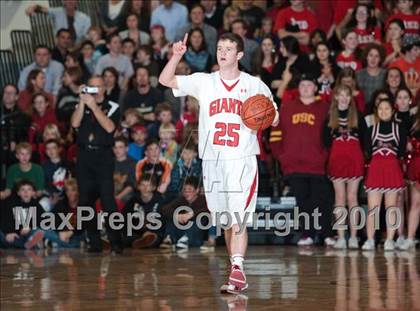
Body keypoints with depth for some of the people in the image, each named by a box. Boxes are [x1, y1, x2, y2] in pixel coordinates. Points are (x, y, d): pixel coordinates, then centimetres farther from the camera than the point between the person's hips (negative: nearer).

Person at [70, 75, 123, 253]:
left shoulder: (112, 107, 6)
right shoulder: (82, 106, 14)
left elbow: (110, 127, -11)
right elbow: (75, 123, -3)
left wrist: (94, 106, -13)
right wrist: (83, 103, -10)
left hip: (103, 156, -4)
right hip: (84, 156, 4)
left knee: (108, 200, -11)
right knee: (85, 201, 2)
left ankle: (115, 242, -11)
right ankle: (94, 242, 8)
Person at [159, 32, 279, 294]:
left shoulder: (254, 85, 5)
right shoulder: (204, 82, 9)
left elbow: (274, 118, 12)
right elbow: (165, 80, 3)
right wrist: (177, 56, -12)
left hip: (242, 159, -3)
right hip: (212, 160, 3)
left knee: (238, 218, -15)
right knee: (226, 221, 11)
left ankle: (237, 272, -21)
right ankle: (238, 271, 22)